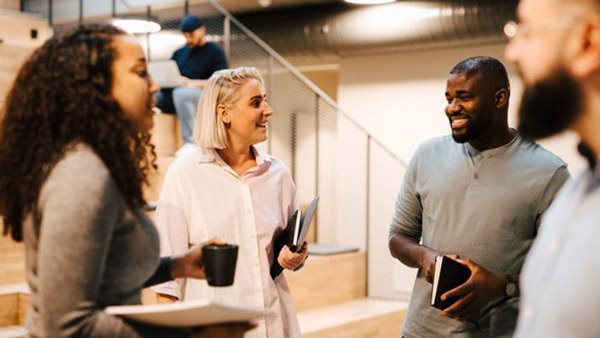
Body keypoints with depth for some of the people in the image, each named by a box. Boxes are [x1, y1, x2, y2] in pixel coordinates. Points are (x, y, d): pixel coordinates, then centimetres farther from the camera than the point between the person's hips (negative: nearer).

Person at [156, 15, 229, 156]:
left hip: (202, 96, -5)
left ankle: (190, 142, -37)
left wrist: (193, 83, -16)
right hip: (171, 97, 6)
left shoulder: (215, 52, 7)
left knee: (180, 93, -40)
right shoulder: (179, 53, 24)